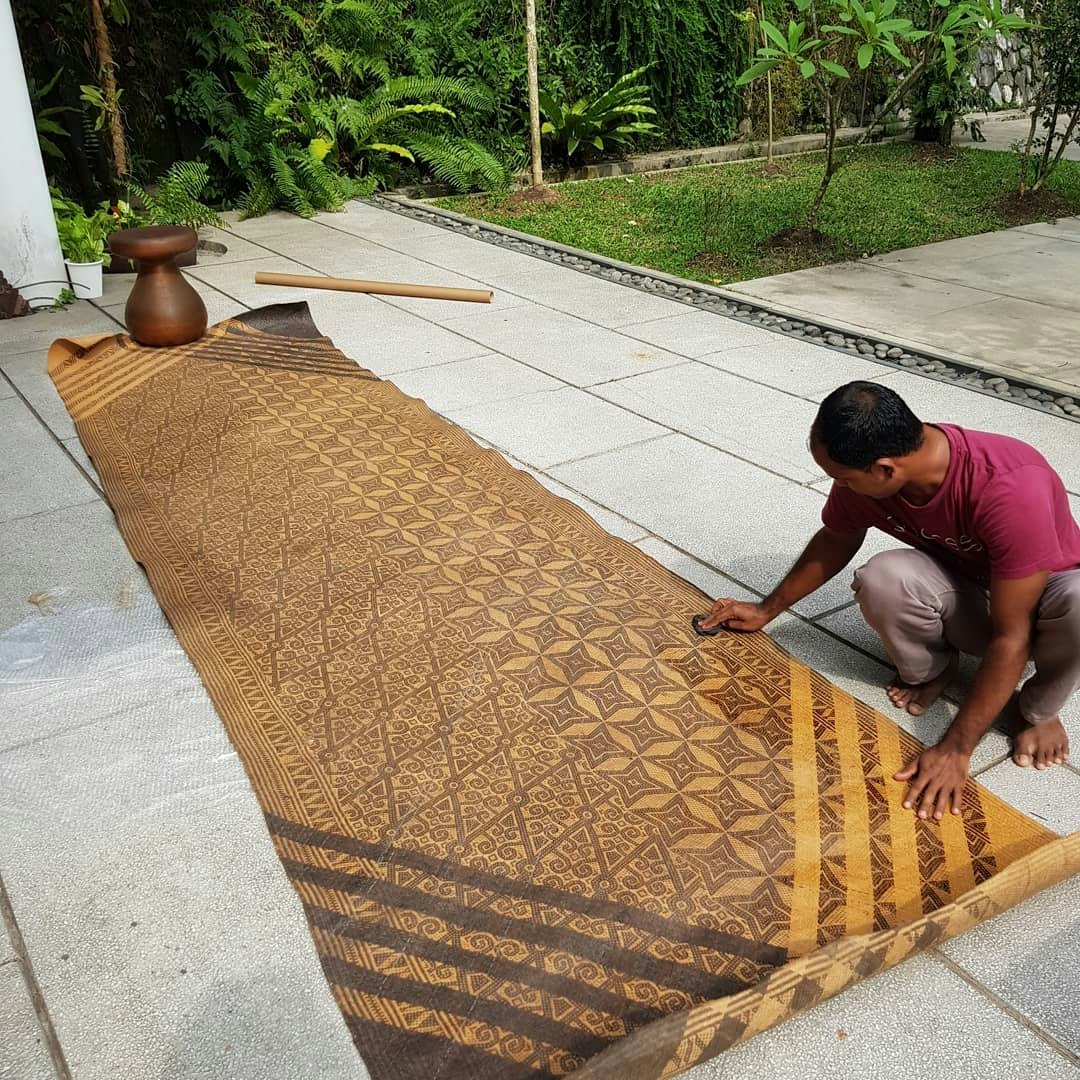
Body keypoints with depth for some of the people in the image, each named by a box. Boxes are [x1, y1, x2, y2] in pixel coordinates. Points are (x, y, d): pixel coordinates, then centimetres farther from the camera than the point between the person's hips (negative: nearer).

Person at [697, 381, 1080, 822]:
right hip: (965, 598, 3)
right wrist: (768, 609, 10)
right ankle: (928, 670, 1)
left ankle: (1040, 708, -7)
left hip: (1044, 592, -3)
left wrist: (955, 750, -35)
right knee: (882, 579, -31)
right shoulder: (862, 475, -22)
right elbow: (835, 542, 2)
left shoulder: (1010, 489, -38)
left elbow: (1011, 636, -35)